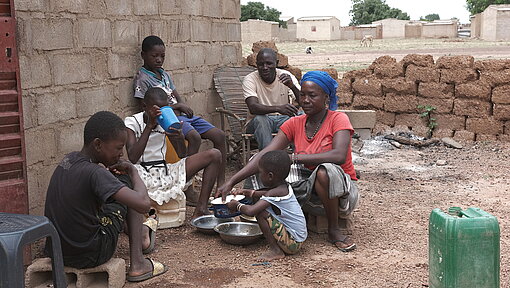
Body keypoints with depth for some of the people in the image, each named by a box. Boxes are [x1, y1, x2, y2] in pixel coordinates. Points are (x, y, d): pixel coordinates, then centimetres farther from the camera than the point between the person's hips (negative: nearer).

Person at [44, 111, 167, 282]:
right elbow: (144, 204, -29)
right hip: (89, 256, -8)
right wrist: (133, 171, -13)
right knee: (125, 182, 2)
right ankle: (137, 263, 4)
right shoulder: (95, 173, -24)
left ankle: (139, 231, 44)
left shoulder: (68, 160, 1)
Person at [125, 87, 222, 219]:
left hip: (166, 172, 5)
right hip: (143, 175, -5)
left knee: (214, 155, -7)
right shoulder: (132, 122, -5)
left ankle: (201, 209, -15)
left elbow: (182, 156, 5)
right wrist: (150, 125, -22)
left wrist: (180, 139, -19)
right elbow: (132, 158, -21)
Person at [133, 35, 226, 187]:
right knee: (194, 137, -36)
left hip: (180, 114, 8)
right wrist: (176, 106, -7)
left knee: (219, 135, -7)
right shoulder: (142, 78, -4)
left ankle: (221, 183, -4)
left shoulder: (164, 74, 20)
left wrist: (182, 106, -4)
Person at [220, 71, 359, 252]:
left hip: (341, 192, -4)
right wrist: (231, 182, -20)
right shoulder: (295, 124, 2)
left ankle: (334, 230, -16)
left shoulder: (338, 119, -11)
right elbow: (265, 155, -8)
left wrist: (294, 158, -31)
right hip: (309, 192, 4)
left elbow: (339, 155, -30)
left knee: (325, 170, -38)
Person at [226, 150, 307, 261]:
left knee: (261, 213, -18)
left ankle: (275, 251, -9)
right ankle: (277, 247, 15)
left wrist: (237, 205, -10)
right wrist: (249, 193, 21)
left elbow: (250, 211, -29)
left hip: (292, 242, -10)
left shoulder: (274, 193, -21)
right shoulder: (285, 187, 5)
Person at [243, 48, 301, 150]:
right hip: (259, 122, -2)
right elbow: (252, 108, -26)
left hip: (283, 119, 2)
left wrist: (292, 86, -34)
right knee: (259, 119, -36)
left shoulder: (286, 76, -3)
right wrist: (278, 108, -42)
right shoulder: (250, 79, -9)